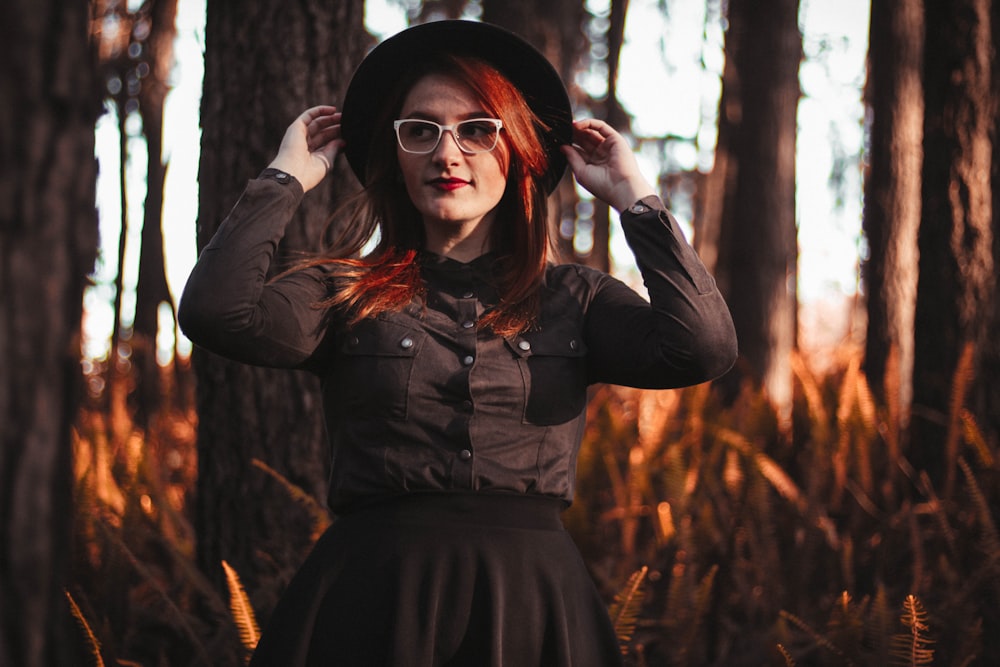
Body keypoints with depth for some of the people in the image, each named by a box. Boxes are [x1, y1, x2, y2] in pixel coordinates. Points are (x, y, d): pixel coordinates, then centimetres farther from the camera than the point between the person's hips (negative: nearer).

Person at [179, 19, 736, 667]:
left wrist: (634, 196, 0)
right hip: (373, 598, -1)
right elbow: (216, 314, -13)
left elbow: (703, 349, -9)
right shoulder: (346, 292, 6)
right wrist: (288, 178, 0)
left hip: (531, 604, 1)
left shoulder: (573, 298, 8)